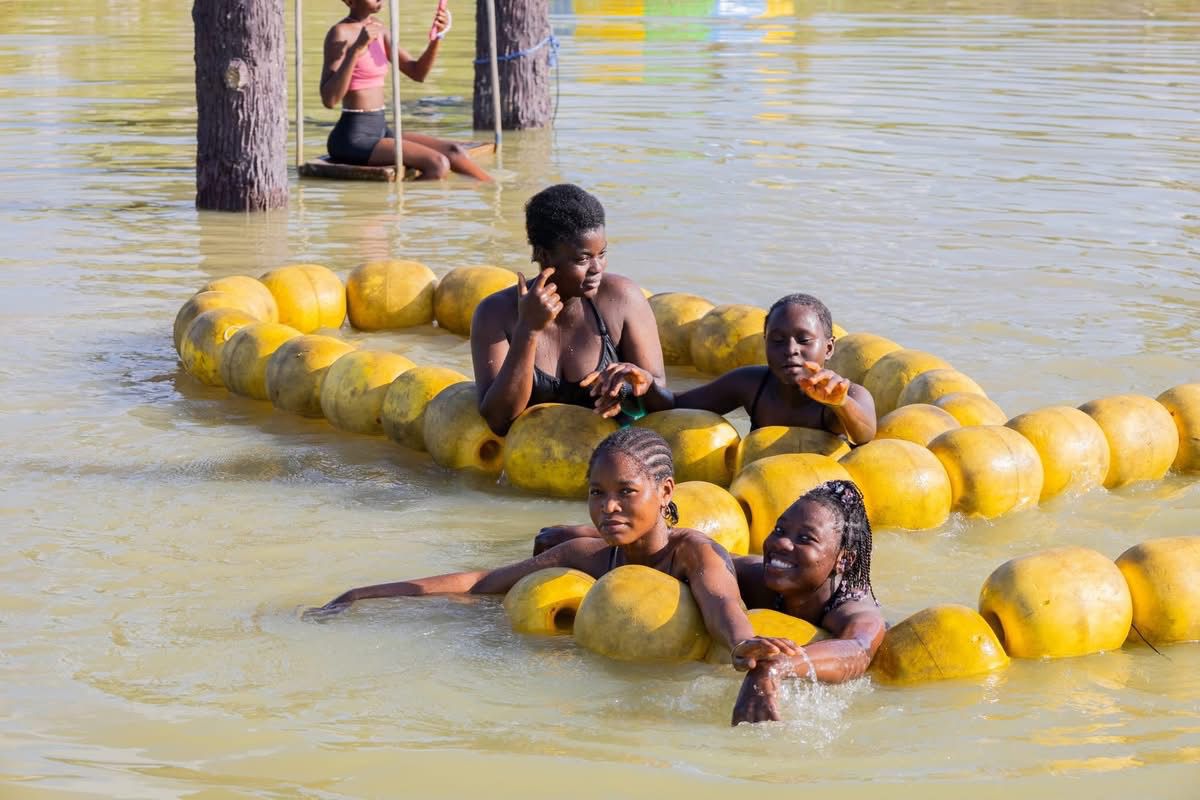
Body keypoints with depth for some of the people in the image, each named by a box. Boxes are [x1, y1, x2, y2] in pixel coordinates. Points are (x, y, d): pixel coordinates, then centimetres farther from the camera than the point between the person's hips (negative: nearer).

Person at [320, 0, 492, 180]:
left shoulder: (377, 29, 12)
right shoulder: (339, 33, -12)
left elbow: (418, 73, 15)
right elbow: (329, 100, -22)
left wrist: (437, 35, -1)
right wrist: (356, 49, -27)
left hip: (379, 132, 8)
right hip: (353, 139, -8)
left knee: (453, 152, -4)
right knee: (437, 165, -20)